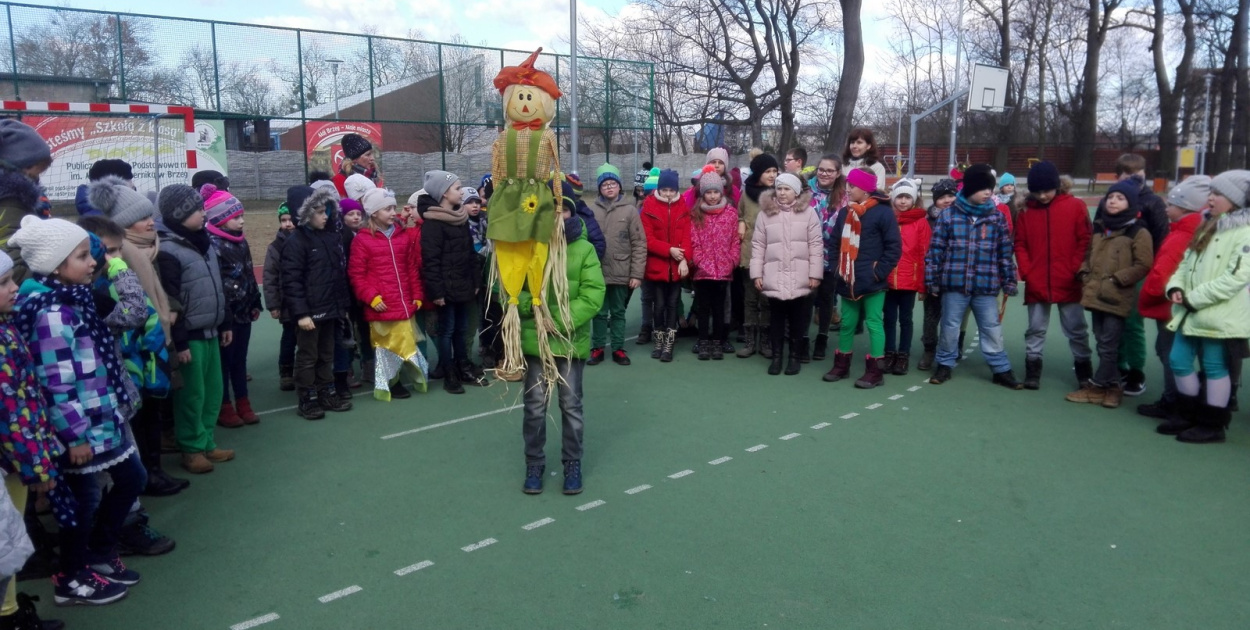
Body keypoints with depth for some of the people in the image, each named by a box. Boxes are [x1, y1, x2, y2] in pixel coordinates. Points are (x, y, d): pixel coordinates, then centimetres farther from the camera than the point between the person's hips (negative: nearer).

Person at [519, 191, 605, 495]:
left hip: (571, 340, 0)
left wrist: (559, 321, -17)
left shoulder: (584, 249, -3)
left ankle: (573, 464, 26)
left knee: (571, 405, 10)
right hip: (534, 340, 1)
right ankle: (534, 464, 25)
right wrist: (532, 306, -17)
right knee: (535, 405, 8)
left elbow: (593, 295, -9)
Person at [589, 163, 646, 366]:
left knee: (618, 312, 11)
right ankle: (598, 348, 21)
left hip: (621, 273, 0)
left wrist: (637, 274, -7)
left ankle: (618, 349, 21)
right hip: (597, 271, 0)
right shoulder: (591, 209, -1)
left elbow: (639, 244, -2)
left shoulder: (629, 210, -1)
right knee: (599, 312, 10)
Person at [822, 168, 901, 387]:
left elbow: (894, 247, -11)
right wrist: (835, 268, 6)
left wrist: (879, 272, -14)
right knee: (847, 323, 14)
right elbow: (832, 243, 18)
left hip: (871, 282, -6)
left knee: (873, 323, 0)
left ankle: (875, 371, 6)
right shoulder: (844, 213, 11)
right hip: (848, 281, 6)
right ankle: (842, 365, 26)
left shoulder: (883, 213, -9)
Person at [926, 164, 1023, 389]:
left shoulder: (998, 217, 3)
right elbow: (936, 249, 0)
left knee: (992, 330, 7)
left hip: (986, 286, 1)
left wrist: (1009, 280, 5)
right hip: (954, 284, -1)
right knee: (950, 328, 10)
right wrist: (932, 279, -2)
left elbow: (1005, 252, 7)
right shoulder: (949, 215, -2)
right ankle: (944, 365, 27)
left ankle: (1001, 370, 20)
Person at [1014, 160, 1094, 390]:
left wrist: (1076, 271, -9)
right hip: (1036, 284, 1)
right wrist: (1026, 273, -6)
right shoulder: (1026, 211, 4)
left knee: (1077, 330, 10)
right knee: (1035, 330, 8)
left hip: (1069, 284, -1)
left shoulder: (1075, 206, -2)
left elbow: (1086, 241, -2)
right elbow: (1020, 245, 5)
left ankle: (1085, 374, 22)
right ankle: (1032, 372, 16)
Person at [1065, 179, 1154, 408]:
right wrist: (1085, 277, 6)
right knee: (1103, 344, 11)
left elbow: (1143, 265, -9)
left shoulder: (1138, 232, -5)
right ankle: (1111, 386, 20)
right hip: (1096, 295, 6)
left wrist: (1116, 280, -12)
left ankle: (1098, 386, 7)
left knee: (1108, 344, -2)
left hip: (1117, 298, -6)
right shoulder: (1099, 227, 14)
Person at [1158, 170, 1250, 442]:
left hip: (1219, 316, -8)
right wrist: (1175, 287, -2)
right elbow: (1187, 262, 17)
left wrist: (1196, 298, -18)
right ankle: (1188, 414, 28)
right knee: (1179, 361, 12)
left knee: (1215, 368, 2)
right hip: (1190, 312, 8)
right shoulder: (1207, 227, 15)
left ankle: (1213, 425, 13)